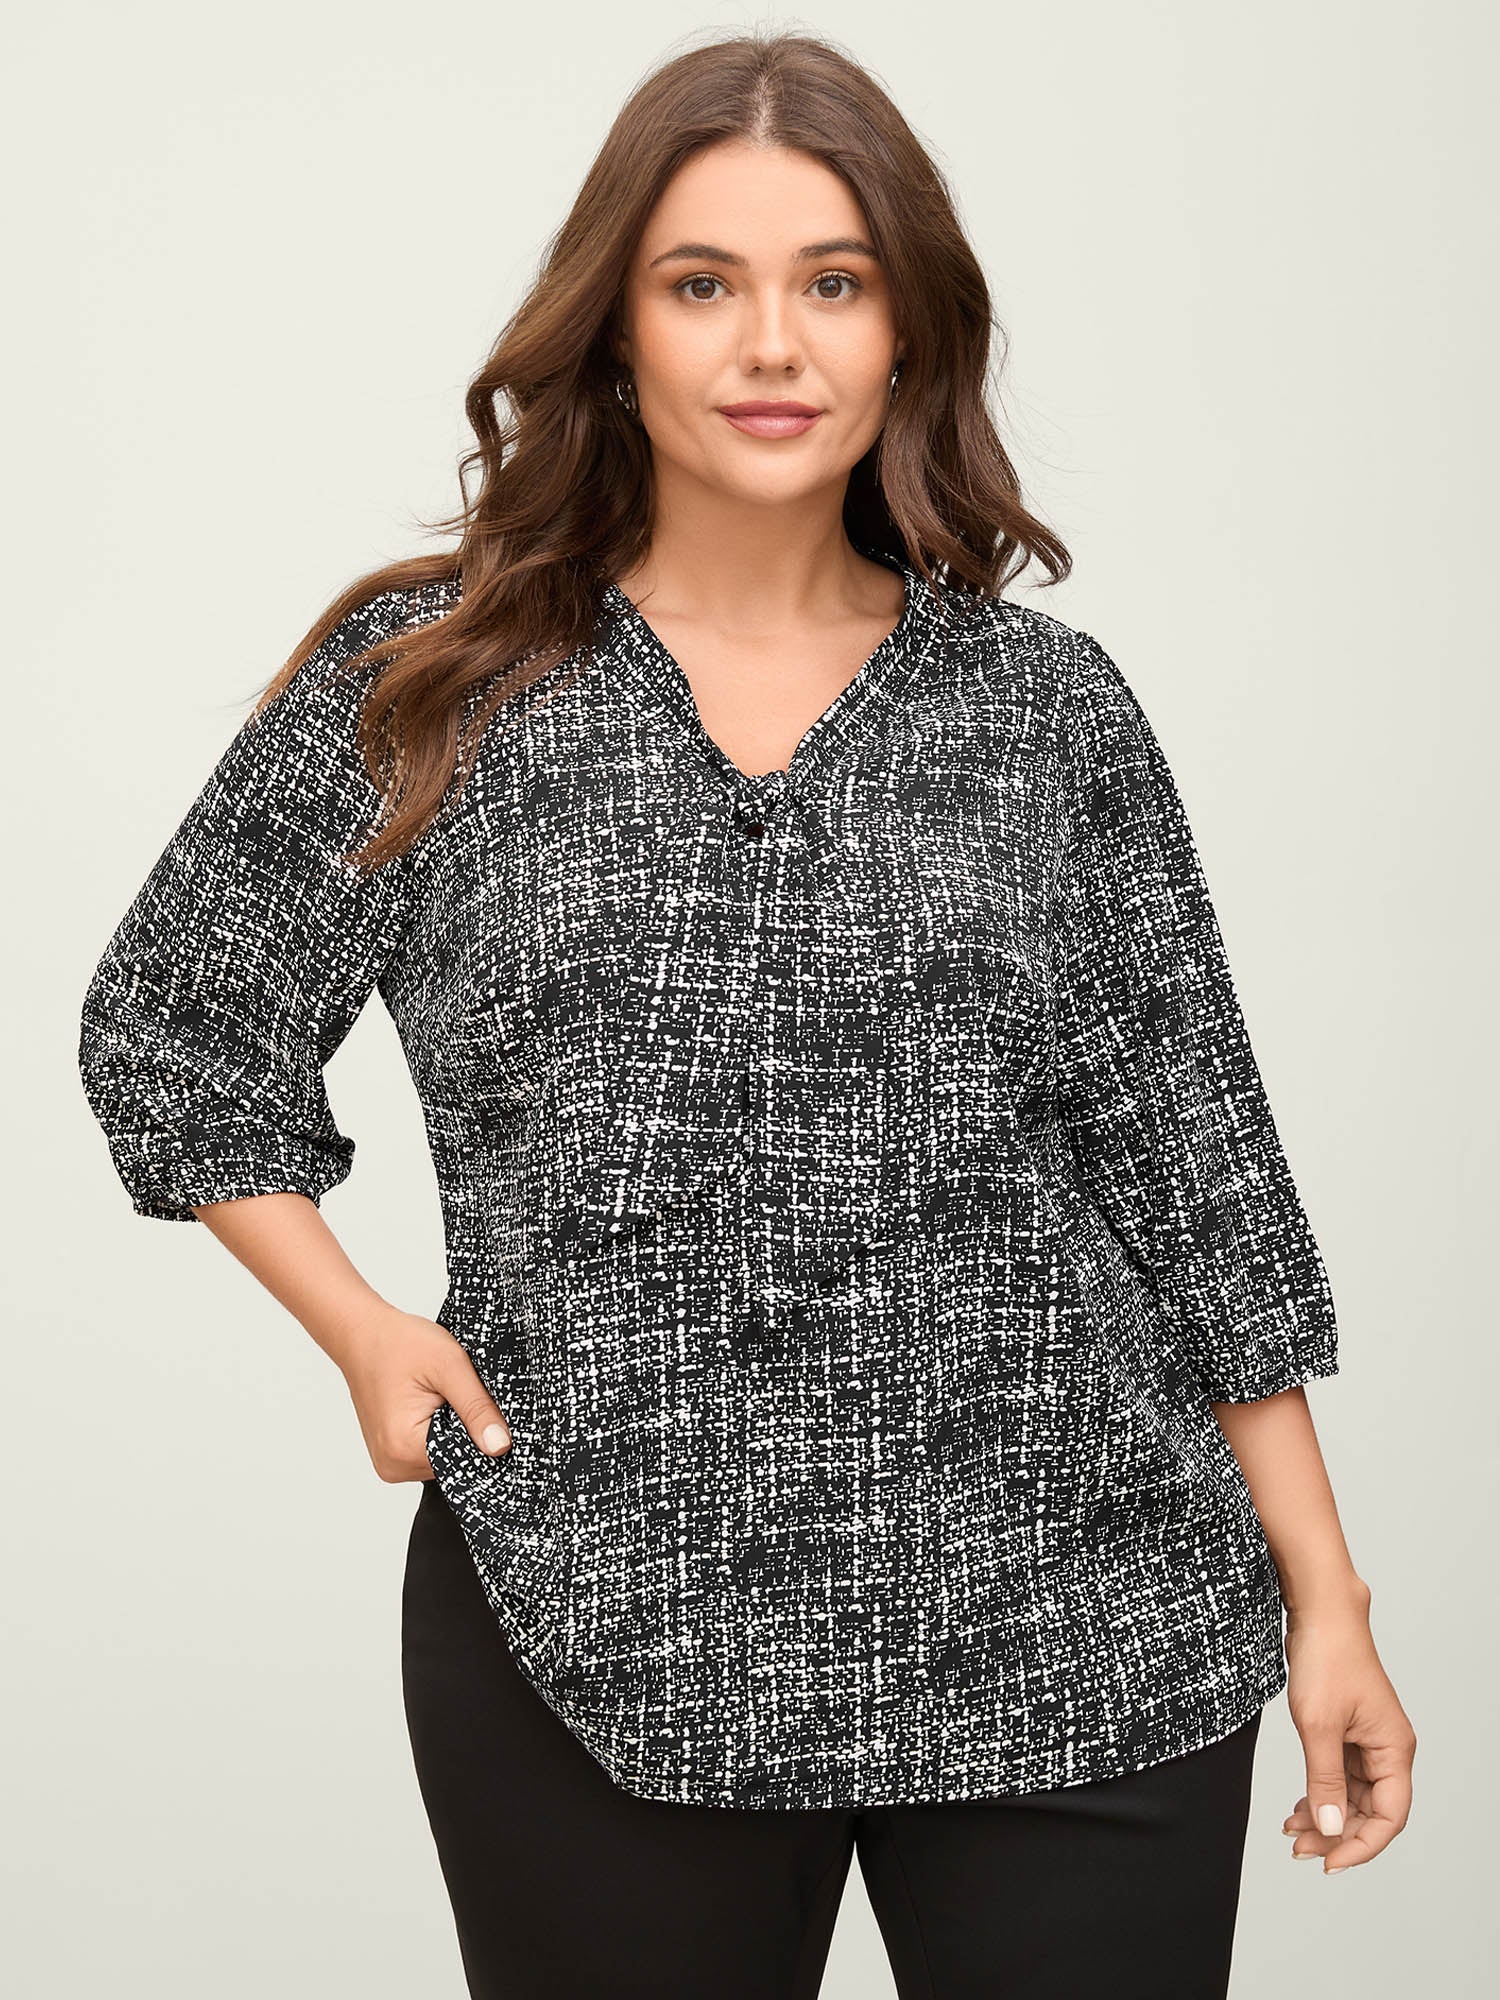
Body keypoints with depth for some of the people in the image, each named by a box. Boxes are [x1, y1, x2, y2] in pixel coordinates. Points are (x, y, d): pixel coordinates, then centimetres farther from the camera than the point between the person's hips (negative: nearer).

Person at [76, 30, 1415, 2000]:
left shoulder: (1053, 708, 5)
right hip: (596, 1646, 0)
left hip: (1078, 1636, 1)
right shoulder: (421, 690, 3)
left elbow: (1194, 1164, 7)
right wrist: (363, 1328, 0)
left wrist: (1326, 1603, 6)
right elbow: (164, 1033, 13)